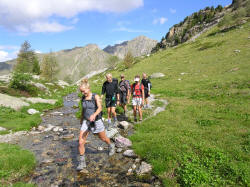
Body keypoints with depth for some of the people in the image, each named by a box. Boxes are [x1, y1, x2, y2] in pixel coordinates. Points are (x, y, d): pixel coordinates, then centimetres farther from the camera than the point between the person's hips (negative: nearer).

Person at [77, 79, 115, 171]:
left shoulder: (95, 96, -13)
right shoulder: (83, 98, 1)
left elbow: (100, 108, -26)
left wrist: (94, 115, -46)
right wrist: (81, 118, 31)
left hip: (96, 121, -3)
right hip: (86, 122, 4)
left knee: (103, 138, 17)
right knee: (81, 142, -8)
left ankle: (111, 146, 50)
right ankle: (82, 162, 9)